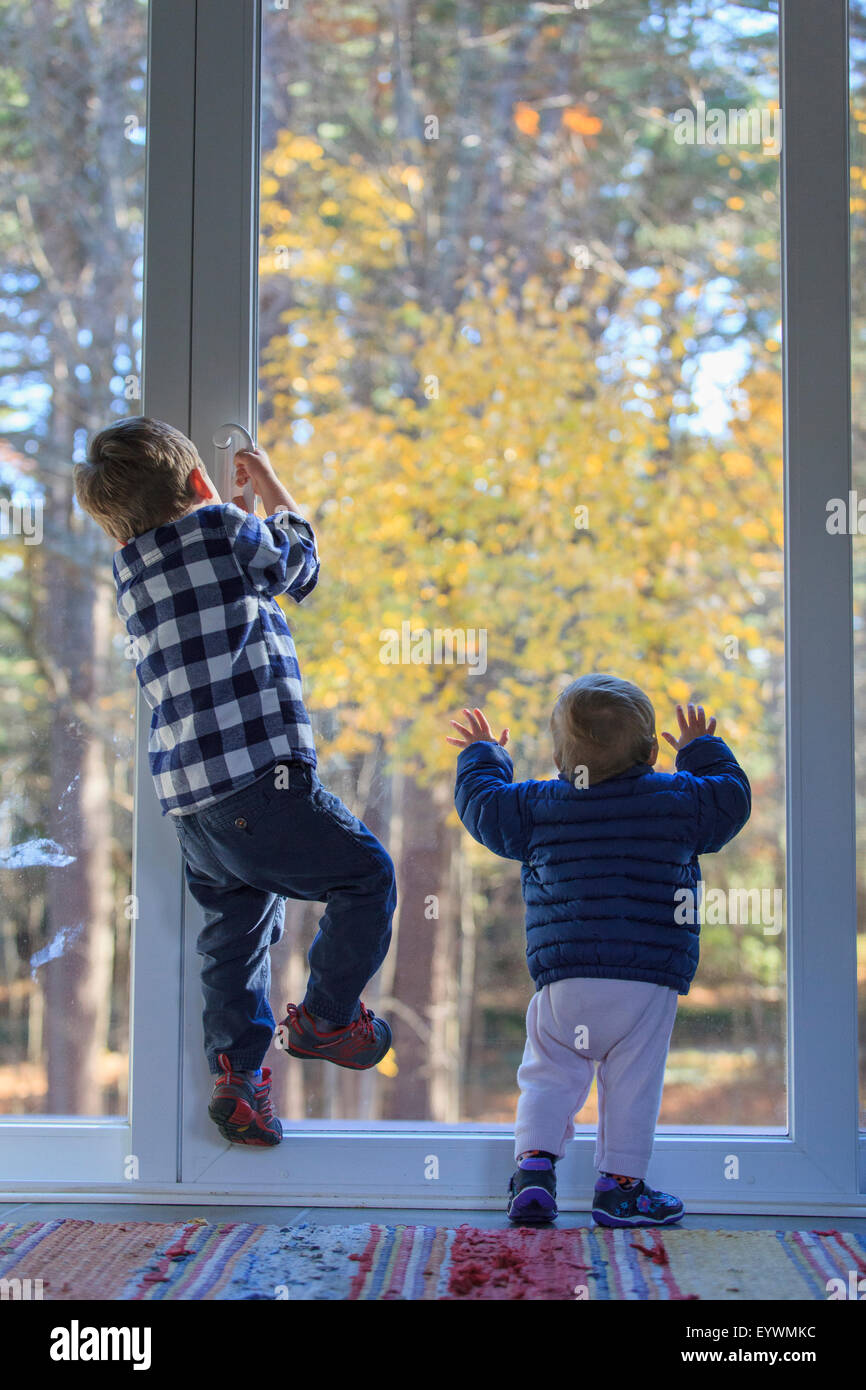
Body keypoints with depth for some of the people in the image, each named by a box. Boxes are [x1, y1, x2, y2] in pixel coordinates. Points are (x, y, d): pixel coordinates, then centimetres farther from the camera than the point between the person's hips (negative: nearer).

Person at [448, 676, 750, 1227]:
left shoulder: (538, 807, 5)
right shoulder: (679, 800, 3)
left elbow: (482, 806, 15)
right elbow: (732, 799, 17)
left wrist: (482, 756, 33)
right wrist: (704, 750, 32)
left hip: (564, 980, 1)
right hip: (649, 981, -1)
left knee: (550, 1076, 12)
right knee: (634, 1082, 6)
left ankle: (535, 1163, 0)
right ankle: (621, 1184, 8)